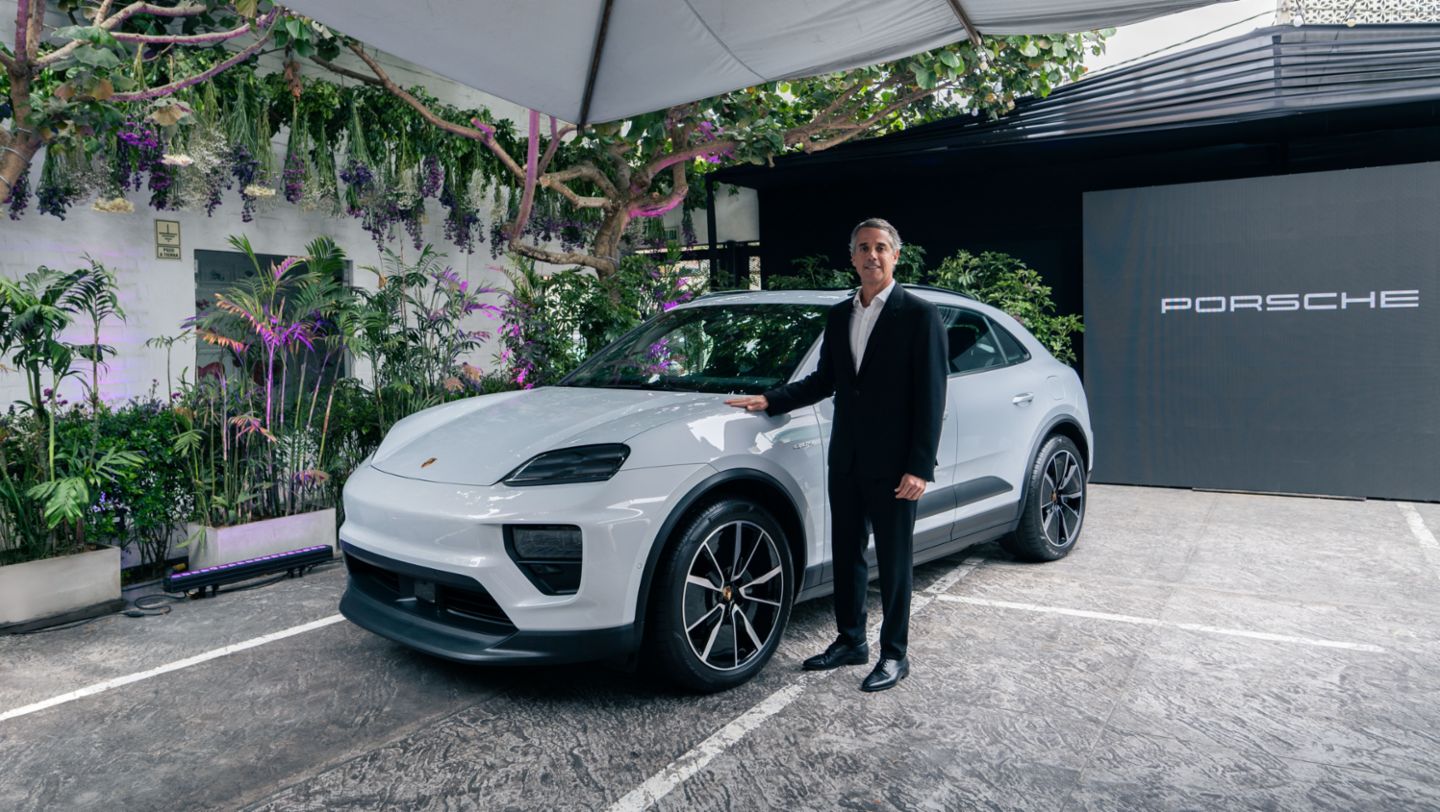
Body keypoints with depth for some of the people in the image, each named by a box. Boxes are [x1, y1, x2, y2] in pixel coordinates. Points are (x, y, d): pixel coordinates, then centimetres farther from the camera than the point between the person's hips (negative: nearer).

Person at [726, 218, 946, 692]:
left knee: (893, 562, 6)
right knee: (845, 555, 15)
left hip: (893, 464, -6)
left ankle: (894, 656, 20)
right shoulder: (839, 316, 11)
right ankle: (850, 641, 31)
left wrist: (919, 467, -16)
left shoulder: (919, 315, -7)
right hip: (846, 459, 6)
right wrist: (771, 401, 4)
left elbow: (931, 396, -11)